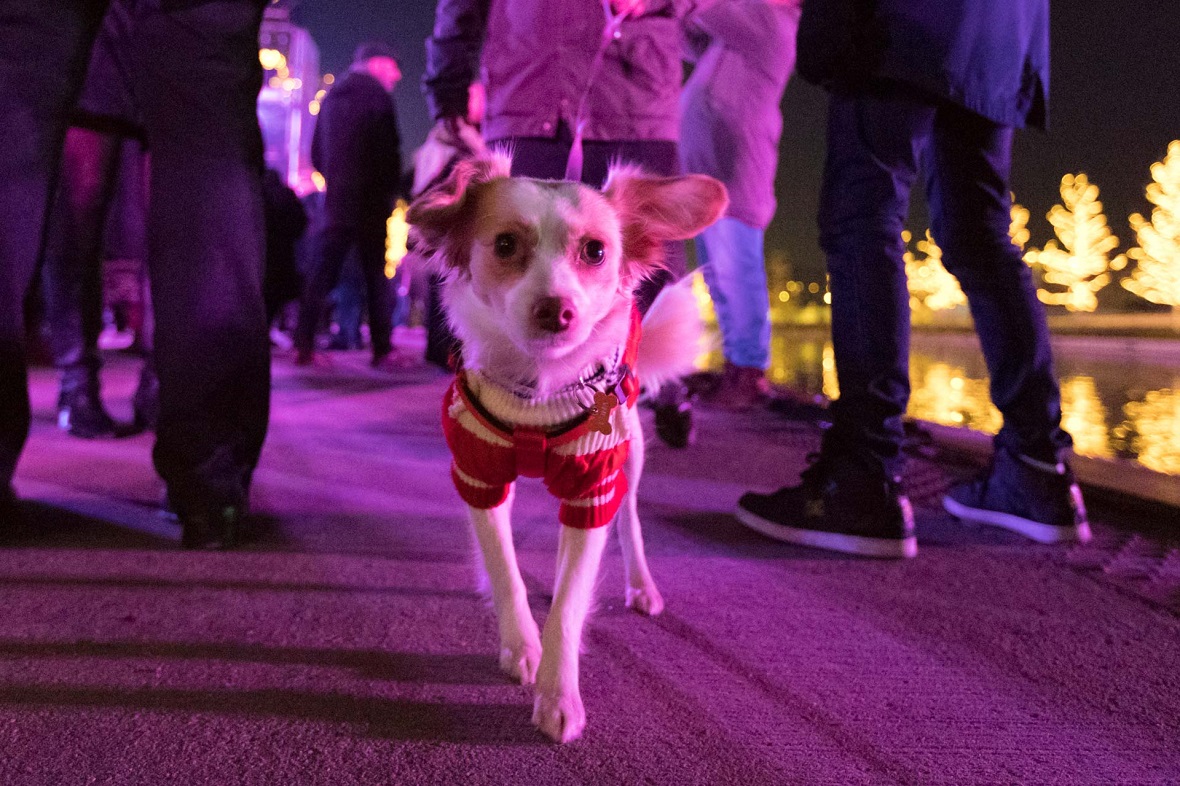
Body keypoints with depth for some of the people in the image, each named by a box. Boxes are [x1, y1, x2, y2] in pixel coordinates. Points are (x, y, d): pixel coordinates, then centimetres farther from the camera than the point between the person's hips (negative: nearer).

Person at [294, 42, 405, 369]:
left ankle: (304, 345, -1)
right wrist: (391, 192, 1)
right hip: (369, 202, -6)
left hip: (336, 199, 6)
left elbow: (317, 152, 18)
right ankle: (383, 350, -3)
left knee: (323, 272, 5)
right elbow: (388, 149, -10)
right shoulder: (376, 95, -4)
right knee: (376, 275, -2)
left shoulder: (332, 97, 17)